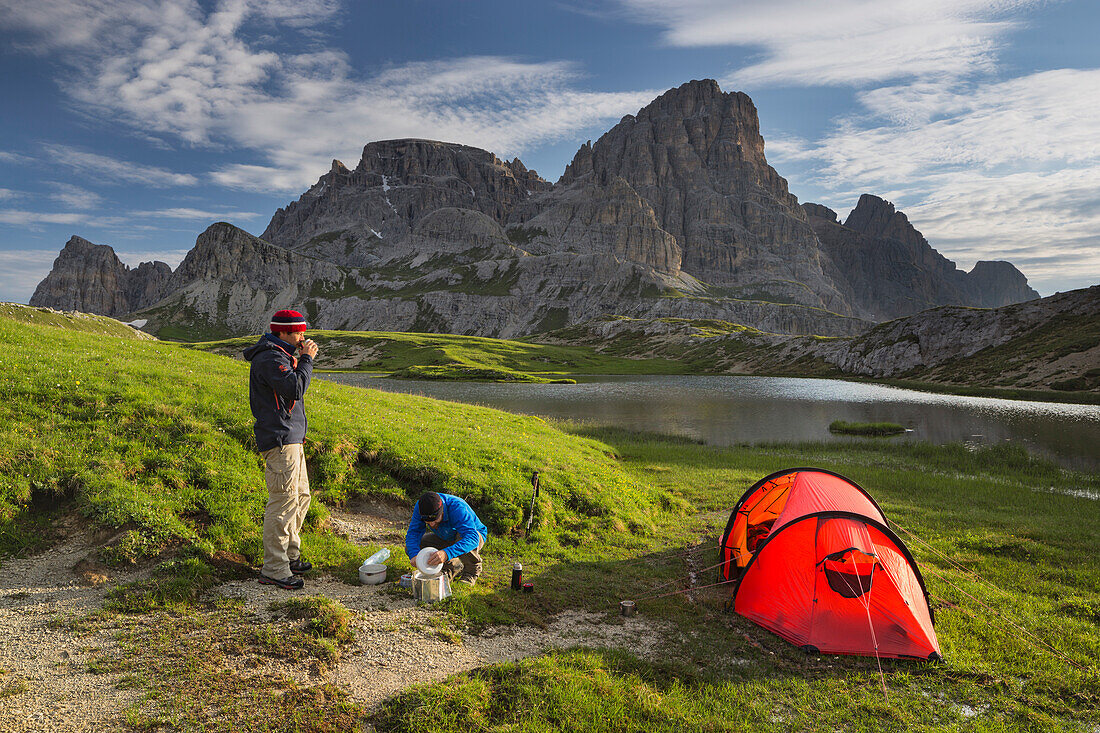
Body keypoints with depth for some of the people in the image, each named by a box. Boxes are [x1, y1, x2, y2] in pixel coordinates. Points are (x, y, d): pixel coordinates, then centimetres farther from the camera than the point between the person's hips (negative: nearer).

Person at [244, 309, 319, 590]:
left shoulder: (281, 355, 19)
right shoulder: (269, 358, -14)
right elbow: (296, 388, -24)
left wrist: (300, 360, 13)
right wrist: (306, 360, -14)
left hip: (291, 438, 11)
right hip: (280, 440, -11)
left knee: (301, 496, 17)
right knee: (284, 501, -10)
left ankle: (290, 555, 28)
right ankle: (273, 569, -4)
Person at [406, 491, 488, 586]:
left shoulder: (457, 508, -38)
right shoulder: (420, 506, -24)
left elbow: (473, 538, -48)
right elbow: (413, 533, -23)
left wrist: (447, 553, -62)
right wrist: (414, 554, -44)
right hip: (446, 539, 5)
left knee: (461, 536, -40)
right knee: (410, 548, -13)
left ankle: (473, 569, -10)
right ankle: (449, 565, 6)